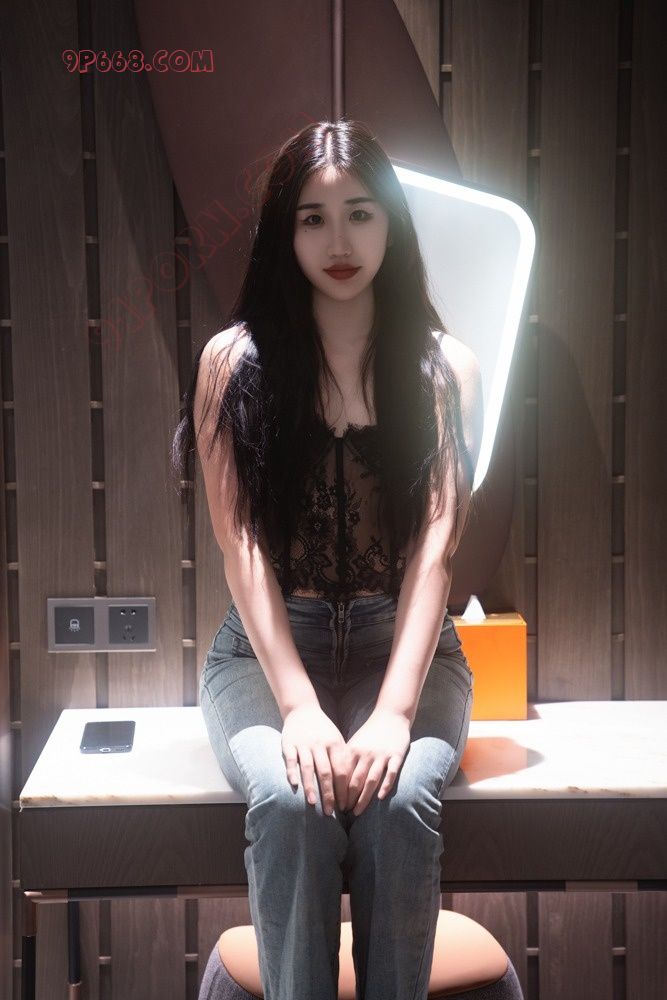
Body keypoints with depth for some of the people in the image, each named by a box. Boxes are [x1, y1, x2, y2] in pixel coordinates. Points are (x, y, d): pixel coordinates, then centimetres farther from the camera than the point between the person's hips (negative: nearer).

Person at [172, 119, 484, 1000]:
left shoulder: (446, 367, 1)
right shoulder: (233, 362, 0)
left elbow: (435, 547, -8)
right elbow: (241, 544, -7)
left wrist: (393, 711, -21)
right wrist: (299, 705, -19)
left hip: (404, 642, 1)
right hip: (267, 644, 0)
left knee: (400, 801, -29)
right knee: (289, 801, -30)